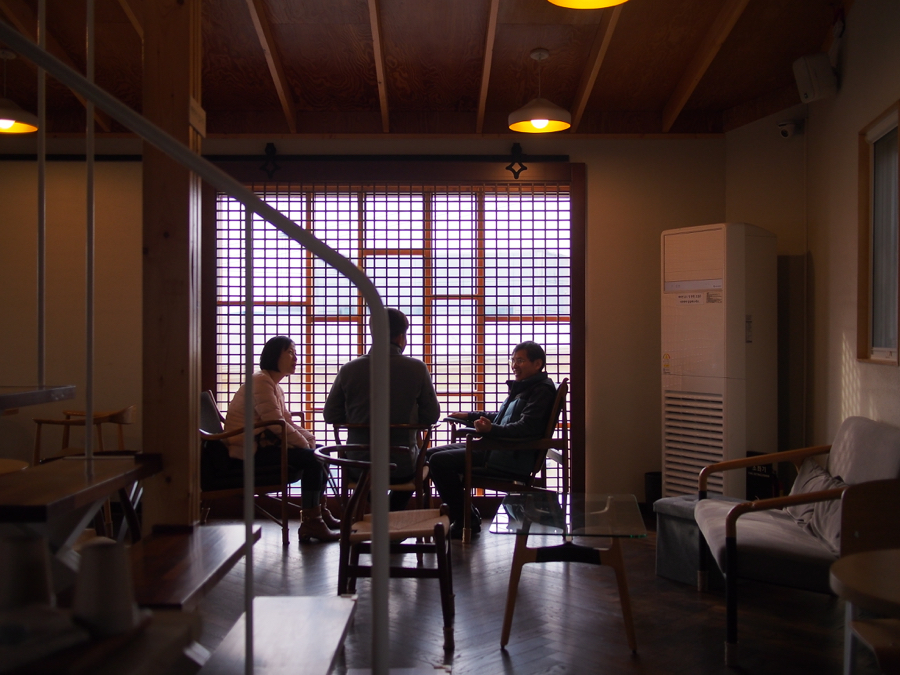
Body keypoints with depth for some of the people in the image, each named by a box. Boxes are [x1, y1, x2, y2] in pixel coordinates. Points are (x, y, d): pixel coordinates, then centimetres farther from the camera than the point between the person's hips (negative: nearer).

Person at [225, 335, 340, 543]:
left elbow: (287, 421, 18)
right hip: (249, 449, -11)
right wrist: (305, 443, -12)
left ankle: (320, 513, 18)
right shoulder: (260, 381, -13)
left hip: (263, 443, 11)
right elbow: (276, 423, -20)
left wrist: (309, 438, 1)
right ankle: (310, 524, -18)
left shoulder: (275, 386, 20)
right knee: (311, 459, -21)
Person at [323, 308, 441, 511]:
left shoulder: (348, 370, -8)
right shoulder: (417, 369, -10)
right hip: (402, 466, -1)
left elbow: (330, 415, 0)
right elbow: (432, 416, -2)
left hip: (358, 465, 1)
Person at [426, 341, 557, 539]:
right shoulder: (522, 388, 22)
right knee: (433, 454, 9)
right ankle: (466, 514, 11)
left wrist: (492, 430, -35)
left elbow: (526, 427, -23)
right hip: (497, 447, 11)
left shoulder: (542, 390, -9)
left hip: (513, 457, -11)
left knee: (440, 461, -20)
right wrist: (470, 416, 28)